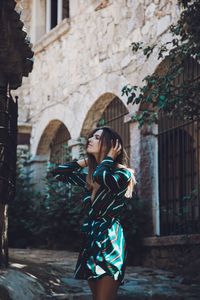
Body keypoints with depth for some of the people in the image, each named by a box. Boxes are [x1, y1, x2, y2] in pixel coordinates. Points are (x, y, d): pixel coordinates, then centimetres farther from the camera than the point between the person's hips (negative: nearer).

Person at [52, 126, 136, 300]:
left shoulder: (122, 174, -6)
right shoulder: (89, 178, 14)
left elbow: (102, 177, -27)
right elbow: (59, 172, 20)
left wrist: (109, 157, -8)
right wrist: (87, 160, 15)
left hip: (110, 240, -8)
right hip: (91, 240, 8)